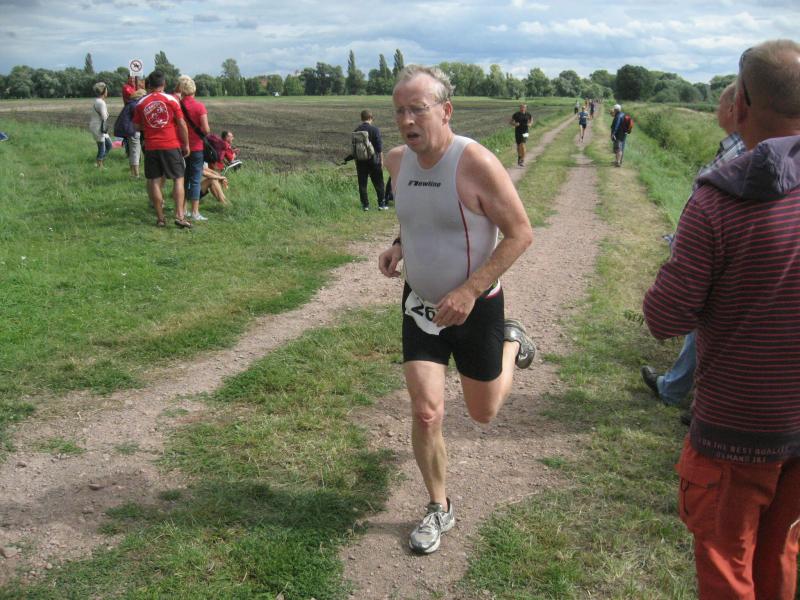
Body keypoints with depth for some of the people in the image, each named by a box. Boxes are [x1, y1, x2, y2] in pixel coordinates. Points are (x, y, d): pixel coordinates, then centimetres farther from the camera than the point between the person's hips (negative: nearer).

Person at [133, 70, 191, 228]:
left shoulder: (141, 103, 3)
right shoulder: (171, 100, -4)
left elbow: (137, 126, 9)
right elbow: (182, 124, -5)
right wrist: (186, 144, 3)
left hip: (151, 147, 2)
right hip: (171, 146, -2)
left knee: (154, 182, 7)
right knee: (178, 179, 5)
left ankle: (160, 218, 9)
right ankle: (179, 215, -6)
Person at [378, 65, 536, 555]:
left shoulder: (476, 164, -23)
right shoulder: (397, 161, -4)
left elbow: (521, 233, -19)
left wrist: (469, 291, -26)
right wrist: (399, 246, -3)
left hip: (475, 308, -3)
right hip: (420, 305, 4)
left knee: (484, 413, 15)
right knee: (425, 413, -4)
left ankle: (510, 342, 45)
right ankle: (440, 509, 20)